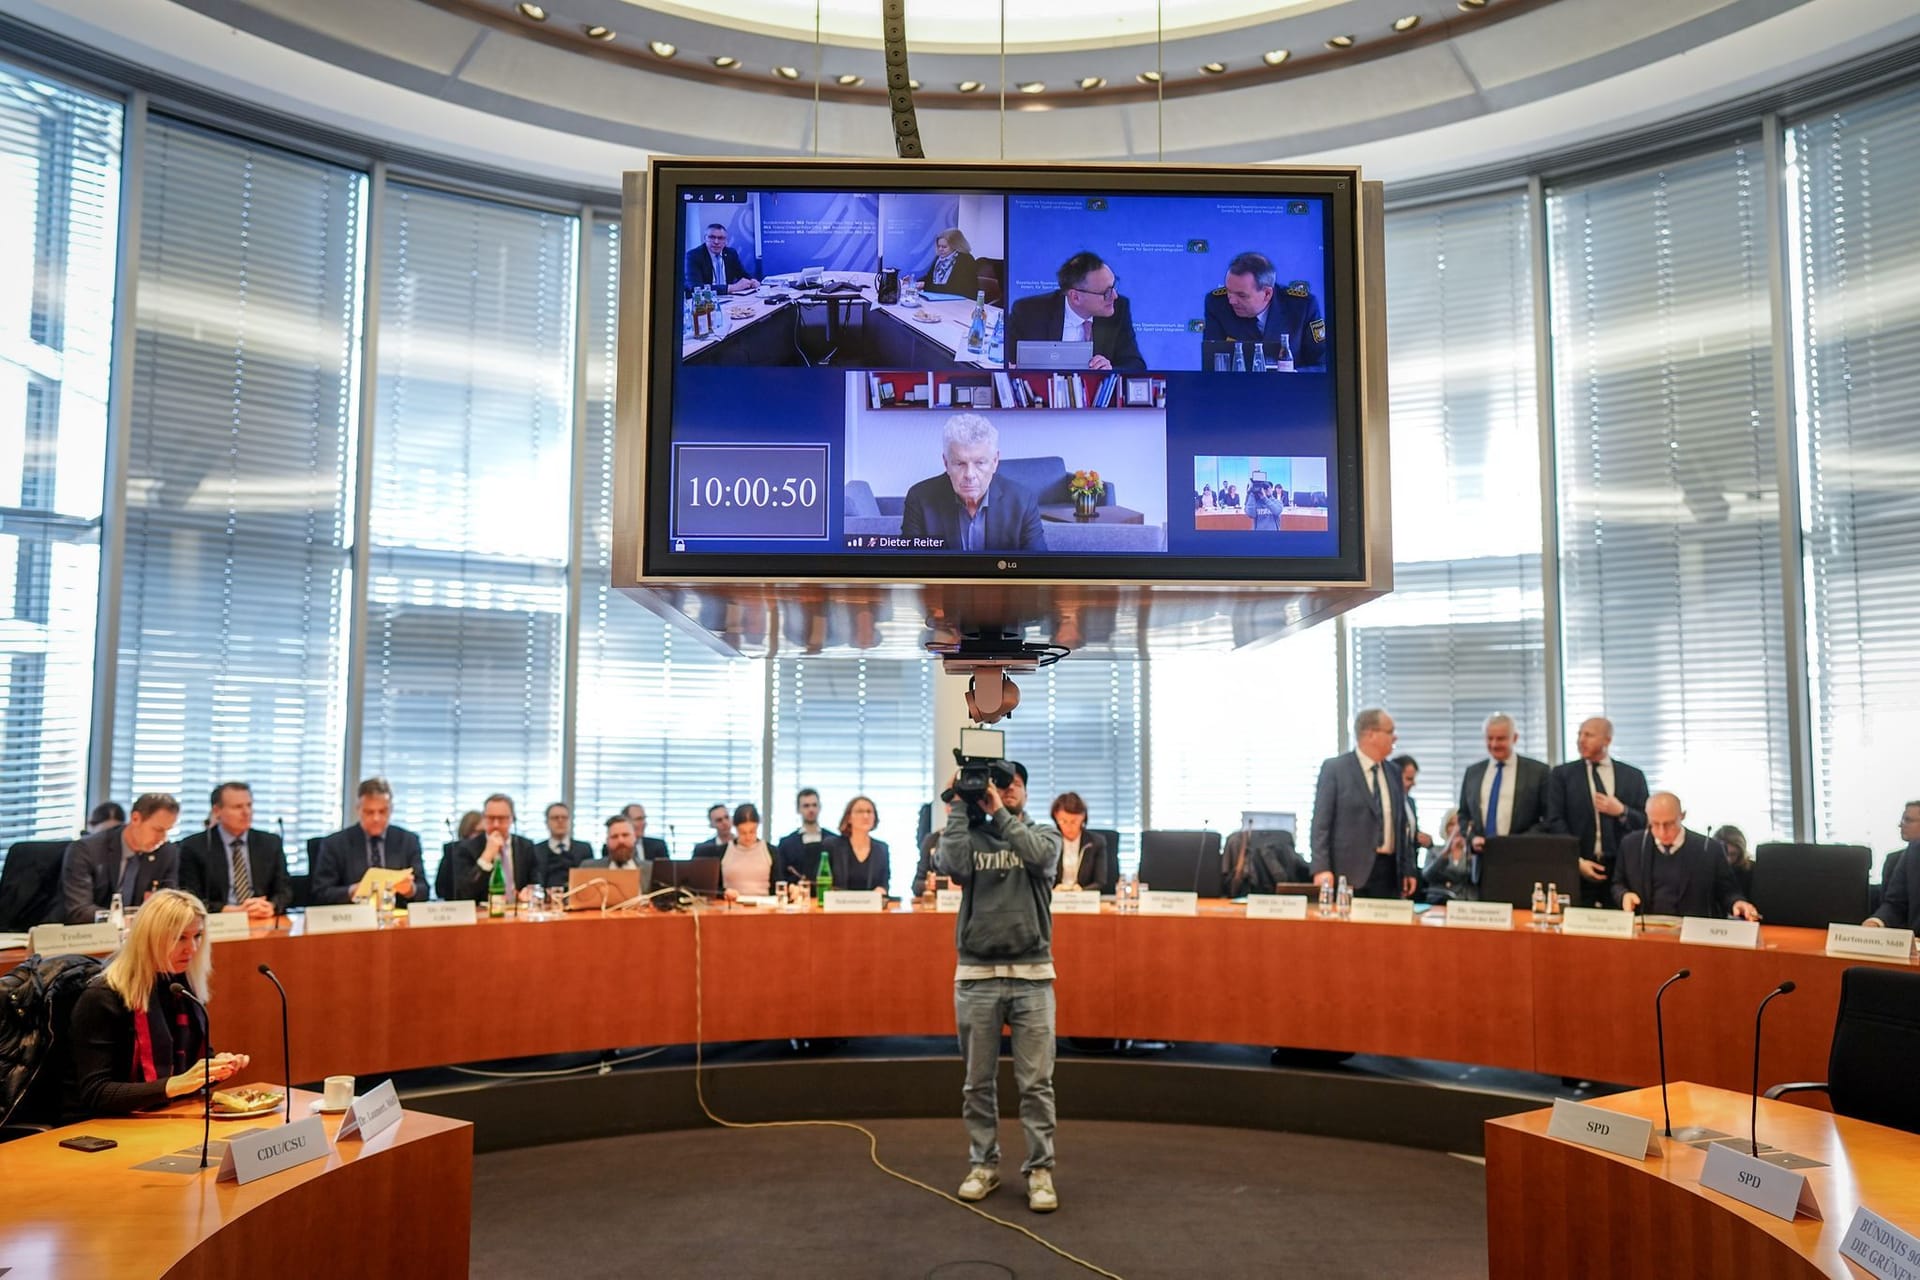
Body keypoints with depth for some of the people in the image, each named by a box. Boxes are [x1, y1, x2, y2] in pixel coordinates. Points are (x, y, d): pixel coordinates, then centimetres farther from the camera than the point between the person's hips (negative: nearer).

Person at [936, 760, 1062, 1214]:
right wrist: (959, 807, -9)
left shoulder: (1044, 836, 8)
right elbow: (951, 865, -14)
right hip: (976, 975, 1)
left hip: (1032, 975, 0)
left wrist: (999, 813, -14)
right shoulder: (970, 835, 6)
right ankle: (983, 1164, 23)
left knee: (1036, 1082, 0)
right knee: (979, 1081, 9)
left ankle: (1040, 1171, 10)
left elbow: (1039, 855, -15)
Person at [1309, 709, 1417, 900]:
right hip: (1350, 871, -5)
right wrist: (1322, 868, -14)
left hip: (1389, 871, 5)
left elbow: (1402, 824, 18)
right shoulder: (1334, 768, -4)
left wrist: (1407, 869, 13)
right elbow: (1321, 822, -6)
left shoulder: (1393, 773, 14)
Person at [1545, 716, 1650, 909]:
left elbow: (1647, 824, 10)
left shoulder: (1633, 776, 11)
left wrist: (1622, 811, -10)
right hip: (1578, 868, -1)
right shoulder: (1562, 774, 7)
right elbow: (1555, 822, -1)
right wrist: (1577, 861, -10)